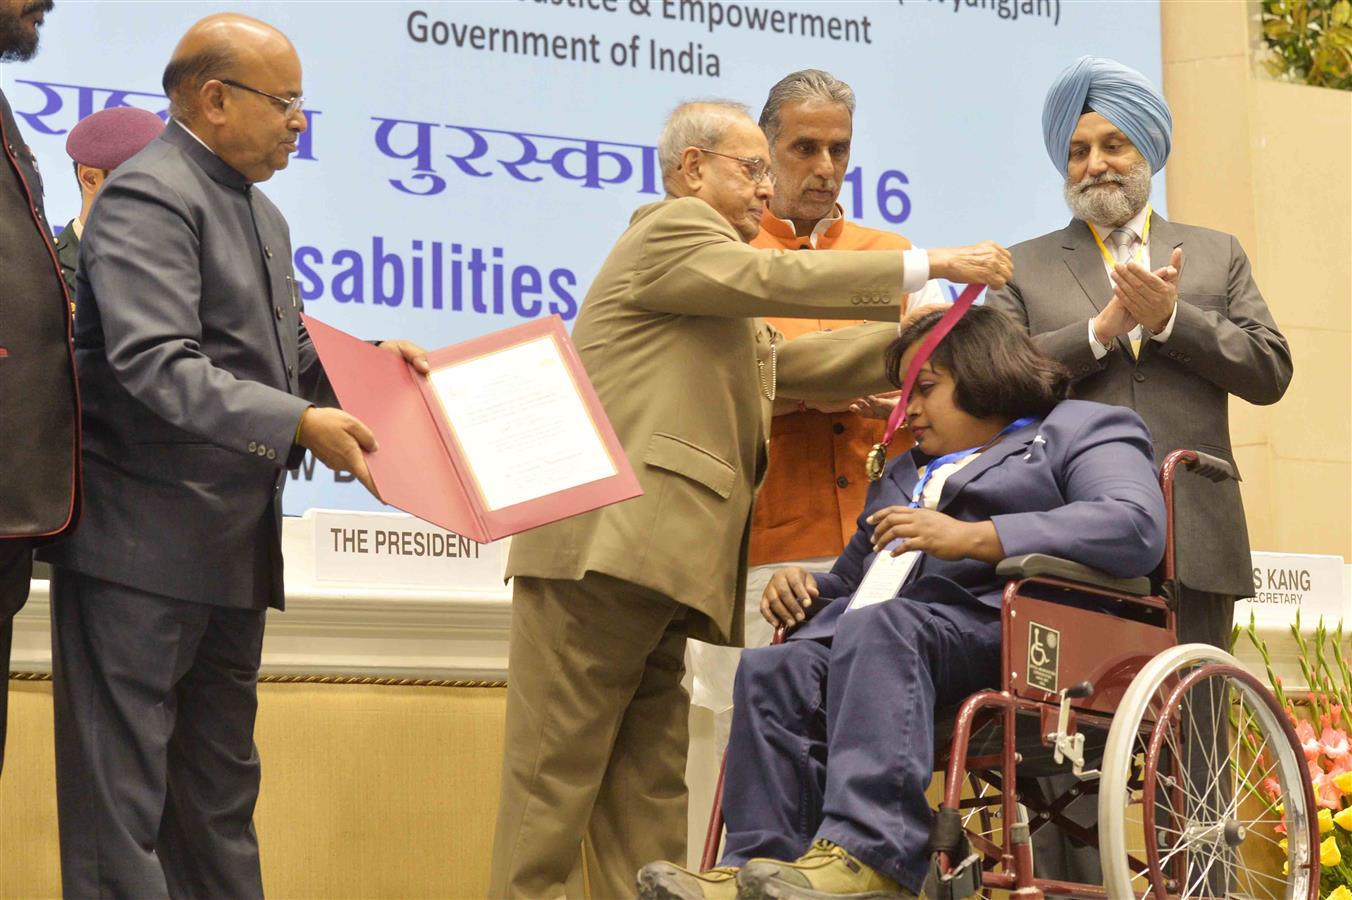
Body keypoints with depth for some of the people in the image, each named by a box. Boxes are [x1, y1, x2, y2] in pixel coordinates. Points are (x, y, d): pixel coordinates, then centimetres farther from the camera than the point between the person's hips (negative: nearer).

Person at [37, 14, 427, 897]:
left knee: (220, 795, 14)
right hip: (144, 548, -10)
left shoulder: (260, 215, 18)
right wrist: (298, 424, -30)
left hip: (233, 550, 10)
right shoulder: (148, 197, -13)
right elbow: (155, 366, -24)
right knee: (123, 796, -7)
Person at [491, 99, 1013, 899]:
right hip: (602, 551, -10)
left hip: (648, 564, 10)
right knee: (556, 776, -10)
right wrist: (931, 266, -12)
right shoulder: (672, 231, 1)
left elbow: (785, 360, 23)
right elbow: (771, 279, -13)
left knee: (648, 800, 4)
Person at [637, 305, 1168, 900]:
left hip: (994, 623, -6)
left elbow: (1137, 527, -8)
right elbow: (853, 579, 41)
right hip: (876, 634, 7)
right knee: (773, 668, -24)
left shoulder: (1080, 429, 14)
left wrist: (973, 537, -16)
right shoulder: (903, 474, 39)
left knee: (878, 628, -36)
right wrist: (804, 589, 15)